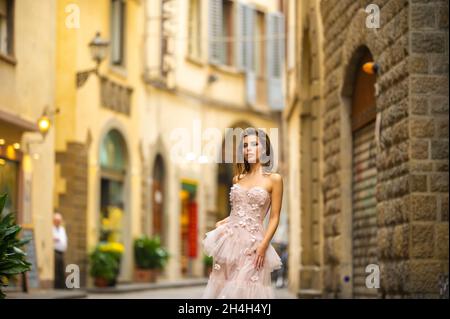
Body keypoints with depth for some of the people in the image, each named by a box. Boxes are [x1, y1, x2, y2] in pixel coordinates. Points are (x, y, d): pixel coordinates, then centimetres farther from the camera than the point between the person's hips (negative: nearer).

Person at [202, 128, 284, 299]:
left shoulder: (274, 179, -2)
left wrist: (263, 246, -14)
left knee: (246, 289, -5)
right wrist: (220, 224, 3)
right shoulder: (237, 179, 12)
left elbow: (274, 218, -5)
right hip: (229, 239, 5)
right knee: (222, 288, 5)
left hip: (252, 243, -5)